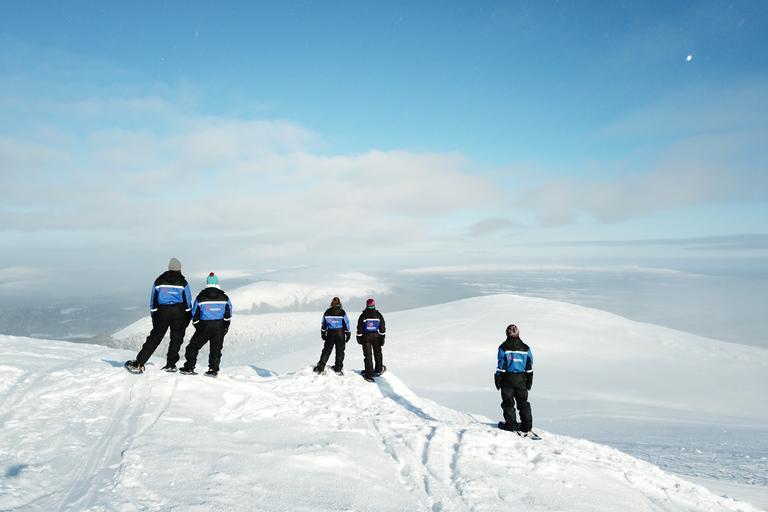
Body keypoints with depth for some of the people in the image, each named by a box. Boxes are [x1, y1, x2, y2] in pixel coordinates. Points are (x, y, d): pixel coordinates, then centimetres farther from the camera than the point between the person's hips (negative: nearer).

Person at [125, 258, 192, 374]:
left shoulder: (159, 281, 7)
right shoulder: (183, 282, 1)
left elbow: (153, 301, 7)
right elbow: (187, 302, 1)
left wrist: (154, 316, 13)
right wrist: (187, 318, 9)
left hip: (162, 312, 2)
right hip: (179, 312, -2)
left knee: (154, 339, 5)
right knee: (176, 339, 10)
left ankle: (137, 365, 2)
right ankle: (170, 365, 11)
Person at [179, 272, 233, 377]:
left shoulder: (200, 297, -3)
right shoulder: (224, 297, 1)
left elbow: (195, 314, 1)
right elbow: (228, 314, 4)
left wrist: (197, 327, 14)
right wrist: (226, 327, 14)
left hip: (204, 326, -1)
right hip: (219, 327, 1)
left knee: (193, 346, 13)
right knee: (216, 348, 10)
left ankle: (189, 368, 9)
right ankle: (213, 370, 4)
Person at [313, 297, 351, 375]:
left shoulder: (327, 312, -1)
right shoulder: (342, 312, -7)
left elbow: (323, 324, 6)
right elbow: (346, 324, -4)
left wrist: (323, 333, 15)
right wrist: (348, 334, 4)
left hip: (330, 333, 2)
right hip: (340, 333, -2)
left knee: (326, 351, 7)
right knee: (339, 351, 8)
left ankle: (320, 368, 2)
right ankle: (338, 369, 11)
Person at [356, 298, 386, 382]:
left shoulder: (363, 315, -8)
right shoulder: (378, 315, -3)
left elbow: (360, 328, -5)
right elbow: (382, 327, 1)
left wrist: (359, 337, 6)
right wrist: (382, 337, 8)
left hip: (366, 337, -1)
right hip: (376, 336, 1)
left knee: (367, 356, 2)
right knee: (377, 353, 21)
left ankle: (369, 376, 1)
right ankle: (378, 370, 34)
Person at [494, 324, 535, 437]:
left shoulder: (503, 347, -6)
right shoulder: (525, 348, 5)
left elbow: (501, 365, -8)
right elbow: (529, 366, 7)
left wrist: (498, 380, -1)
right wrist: (529, 381, 14)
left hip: (507, 378, -3)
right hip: (521, 379, 3)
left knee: (508, 403, 5)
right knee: (523, 403, 9)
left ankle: (511, 426, 4)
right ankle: (526, 428, 6)